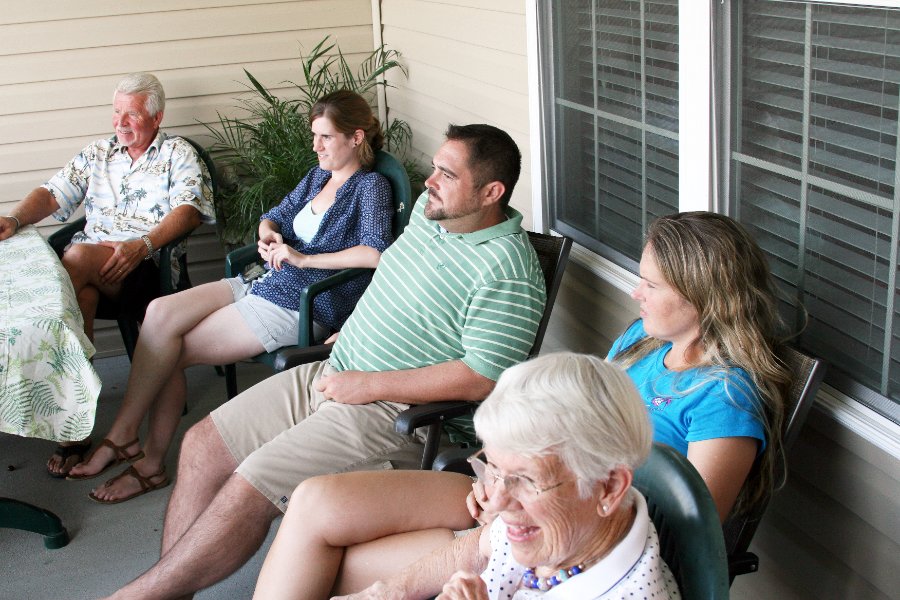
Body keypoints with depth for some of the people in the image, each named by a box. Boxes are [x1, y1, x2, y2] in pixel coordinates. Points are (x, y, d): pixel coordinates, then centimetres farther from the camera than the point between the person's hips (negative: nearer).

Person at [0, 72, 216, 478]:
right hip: (88, 262, 4)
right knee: (79, 295, -33)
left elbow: (188, 211, -5)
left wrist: (142, 244, -21)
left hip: (147, 266, -4)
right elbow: (53, 194, 16)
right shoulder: (96, 155, 26)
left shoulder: (177, 154, 11)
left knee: (77, 259, -34)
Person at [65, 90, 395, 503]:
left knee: (171, 351, -13)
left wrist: (304, 259, -20)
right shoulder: (318, 176, 19)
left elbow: (376, 252, -23)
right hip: (266, 283, 8)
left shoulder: (371, 186, -7)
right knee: (161, 312, -12)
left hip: (302, 306, -8)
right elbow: (273, 217, 23)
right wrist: (268, 235, -2)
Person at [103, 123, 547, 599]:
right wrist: (358, 327, 14)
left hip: (394, 407, -9)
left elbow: (482, 378, -24)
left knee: (250, 488, -19)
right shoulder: (428, 209, 8)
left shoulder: (508, 271, -20)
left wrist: (367, 385, -20)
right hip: (333, 373, 9)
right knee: (203, 444, 0)